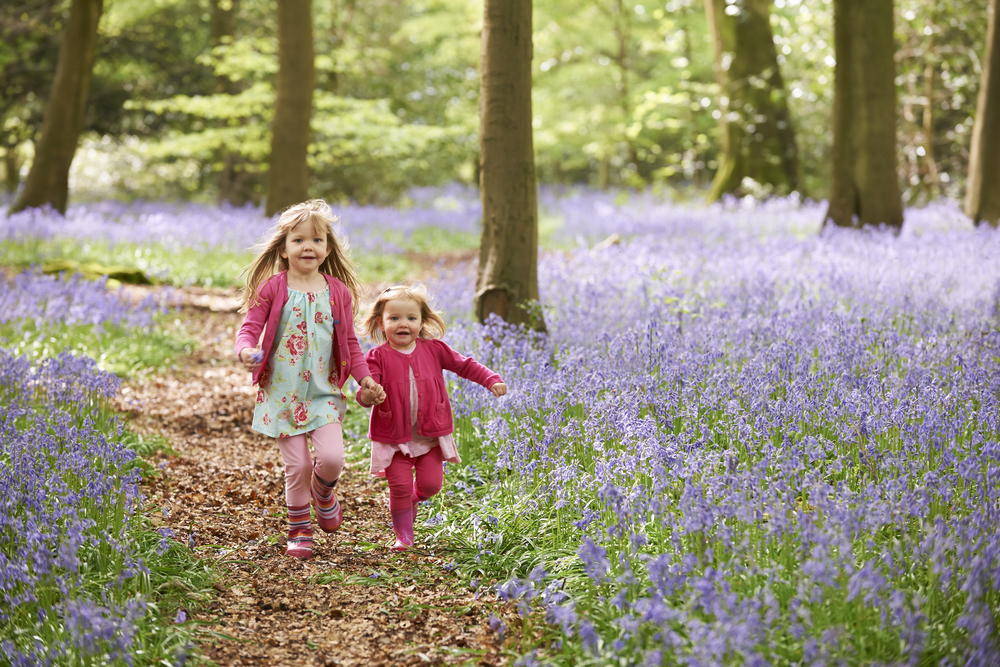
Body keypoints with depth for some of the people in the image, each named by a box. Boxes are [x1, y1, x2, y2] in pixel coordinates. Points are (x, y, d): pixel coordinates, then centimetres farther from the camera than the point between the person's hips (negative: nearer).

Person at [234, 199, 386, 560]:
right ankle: (299, 530, 18)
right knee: (296, 465, -4)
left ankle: (323, 490, 24)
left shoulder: (338, 291, 4)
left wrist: (365, 379, 2)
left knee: (332, 458, -13)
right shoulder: (272, 288, -4)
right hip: (283, 391, -2)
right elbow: (249, 328, -5)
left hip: (323, 391, 2)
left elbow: (349, 341, 11)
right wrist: (246, 351, -27)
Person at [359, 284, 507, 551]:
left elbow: (465, 365, 10)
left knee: (431, 484, 0)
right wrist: (367, 395, -38)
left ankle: (413, 498, 35)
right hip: (394, 436, -2)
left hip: (431, 434, 2)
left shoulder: (433, 350, 0)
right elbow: (366, 393, -13)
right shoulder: (378, 357, -7)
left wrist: (491, 380, -2)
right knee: (400, 486, -6)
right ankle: (403, 535, 13)